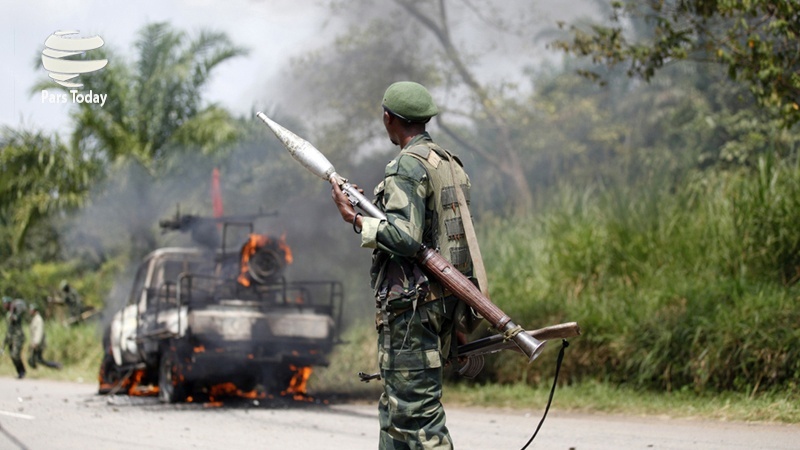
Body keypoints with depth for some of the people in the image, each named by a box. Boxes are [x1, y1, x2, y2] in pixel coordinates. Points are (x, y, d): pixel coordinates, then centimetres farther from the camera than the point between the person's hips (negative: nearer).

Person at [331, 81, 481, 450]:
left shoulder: (408, 166, -13)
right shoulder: (450, 164, 16)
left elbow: (405, 238, -23)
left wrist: (356, 220, -12)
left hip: (411, 305, -10)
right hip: (446, 302, 10)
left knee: (416, 410, -9)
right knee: (395, 407, 17)